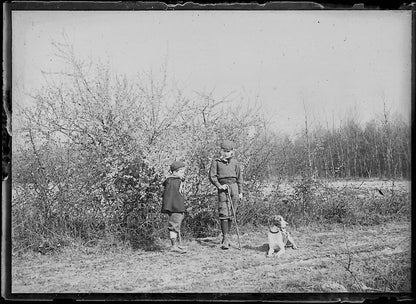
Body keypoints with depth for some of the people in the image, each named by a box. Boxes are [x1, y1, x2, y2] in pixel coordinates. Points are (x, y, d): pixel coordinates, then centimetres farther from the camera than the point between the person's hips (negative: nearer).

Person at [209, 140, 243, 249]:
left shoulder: (235, 162, 10)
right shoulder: (216, 162, 4)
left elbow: (239, 177, 13)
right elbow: (212, 176, 0)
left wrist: (240, 192, 10)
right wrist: (219, 186, -13)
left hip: (233, 186, 2)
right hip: (222, 188, -2)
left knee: (231, 213, 6)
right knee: (223, 213, -10)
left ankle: (227, 236, 17)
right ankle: (225, 238, -10)